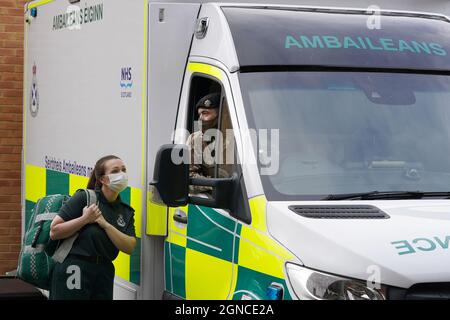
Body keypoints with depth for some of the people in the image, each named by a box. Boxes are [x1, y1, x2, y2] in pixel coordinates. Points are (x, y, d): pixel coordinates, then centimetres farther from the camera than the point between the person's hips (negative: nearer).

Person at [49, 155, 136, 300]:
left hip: (104, 271, 5)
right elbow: (54, 232, -8)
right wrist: (85, 219, -17)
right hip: (74, 269, -5)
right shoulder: (84, 198, -4)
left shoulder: (127, 212, 10)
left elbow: (129, 247, -4)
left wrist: (105, 224, -13)